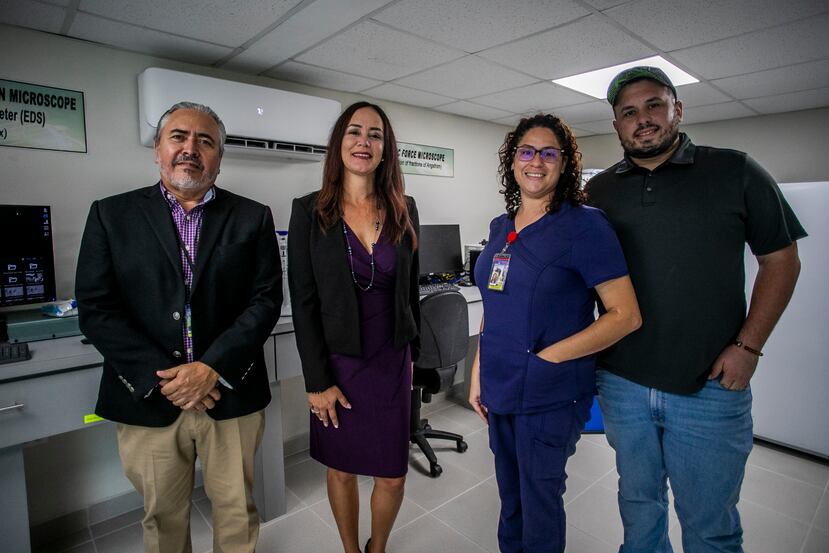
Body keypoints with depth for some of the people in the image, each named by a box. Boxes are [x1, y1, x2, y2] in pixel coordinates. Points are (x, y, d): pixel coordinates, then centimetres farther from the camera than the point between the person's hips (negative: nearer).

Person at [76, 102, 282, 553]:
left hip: (230, 395, 0)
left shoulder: (253, 218, 2)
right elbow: (96, 310, -3)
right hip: (148, 398, 1)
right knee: (163, 517, 20)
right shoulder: (111, 214, 3)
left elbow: (266, 300, -5)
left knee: (237, 512, 15)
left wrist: (212, 368, -15)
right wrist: (160, 376, -13)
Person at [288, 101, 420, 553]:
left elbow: (410, 289, 9)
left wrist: (412, 351, 11)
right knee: (342, 470, 16)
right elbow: (303, 302, -8)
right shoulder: (310, 211, -6)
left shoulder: (404, 210, 2)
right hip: (337, 364, -2)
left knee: (393, 476, 11)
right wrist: (317, 381, -10)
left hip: (391, 363, 2)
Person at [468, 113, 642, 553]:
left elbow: (626, 315, -15)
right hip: (499, 389, 6)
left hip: (550, 396, -5)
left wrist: (548, 357, -19)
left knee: (539, 503, 13)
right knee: (508, 496, 23)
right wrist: (478, 374, 11)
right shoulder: (500, 227, 7)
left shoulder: (585, 226, -12)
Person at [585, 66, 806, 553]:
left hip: (709, 388, -2)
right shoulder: (599, 192, 4)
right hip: (622, 384, 2)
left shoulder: (735, 172, -1)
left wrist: (748, 346, -8)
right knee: (638, 503, 22)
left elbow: (781, 260, 1)